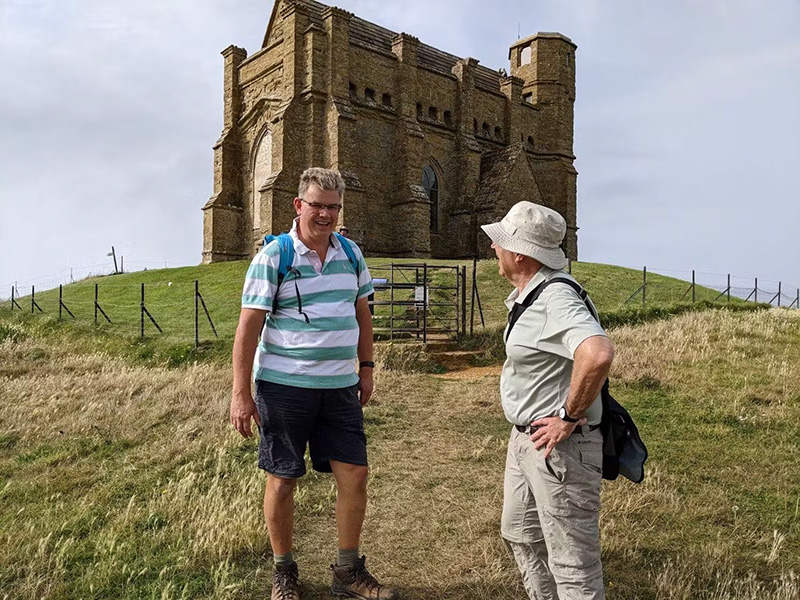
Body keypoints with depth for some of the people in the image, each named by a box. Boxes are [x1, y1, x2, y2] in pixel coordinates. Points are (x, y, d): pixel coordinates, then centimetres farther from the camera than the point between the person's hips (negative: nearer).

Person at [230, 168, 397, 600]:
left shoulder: (351, 253, 7)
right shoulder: (272, 257, -8)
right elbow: (248, 327, -10)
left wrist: (366, 367, 15)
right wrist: (241, 394, -13)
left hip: (340, 386, 5)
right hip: (284, 386, -4)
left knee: (354, 473, 5)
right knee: (282, 479, 7)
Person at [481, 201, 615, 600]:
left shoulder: (557, 299, -24)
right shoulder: (526, 295, 8)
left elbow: (598, 354, -42)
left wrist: (569, 417, -29)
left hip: (558, 446, -11)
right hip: (524, 439, 11)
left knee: (572, 563, 4)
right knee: (521, 536, 25)